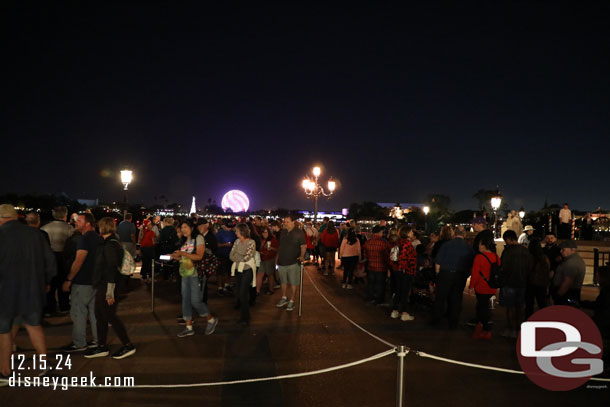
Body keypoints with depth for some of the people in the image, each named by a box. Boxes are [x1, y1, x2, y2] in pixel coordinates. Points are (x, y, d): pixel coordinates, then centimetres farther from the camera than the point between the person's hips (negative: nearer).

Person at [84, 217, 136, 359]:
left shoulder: (110, 245, -19)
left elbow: (112, 269, -24)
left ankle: (128, 346, 9)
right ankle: (101, 347, 27)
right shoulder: (112, 242, 12)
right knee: (100, 316, 16)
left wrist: (110, 292, -24)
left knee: (110, 316, -1)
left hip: (107, 288, -10)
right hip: (102, 287, 10)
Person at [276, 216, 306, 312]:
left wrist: (302, 256, -21)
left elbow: (303, 246, -8)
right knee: (283, 281, 16)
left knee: (293, 283, 0)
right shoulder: (282, 232, 10)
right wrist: (277, 258, 14)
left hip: (293, 262, -6)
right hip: (282, 262, 6)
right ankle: (284, 298, 33)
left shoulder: (299, 233, -8)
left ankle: (291, 301, 12)